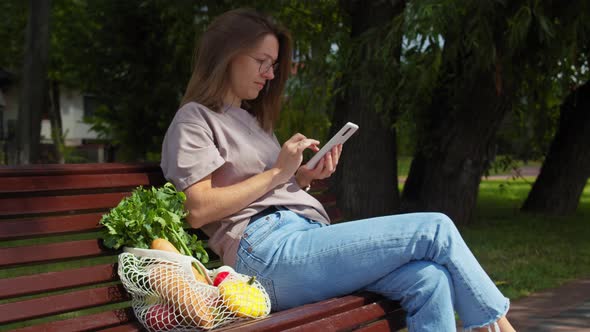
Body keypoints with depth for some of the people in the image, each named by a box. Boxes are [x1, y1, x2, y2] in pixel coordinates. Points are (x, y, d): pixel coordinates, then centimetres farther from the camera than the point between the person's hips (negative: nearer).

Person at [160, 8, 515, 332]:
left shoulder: (251, 119, 29)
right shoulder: (195, 119, 5)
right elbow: (198, 209, -9)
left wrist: (305, 177, 7)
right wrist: (276, 173, -8)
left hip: (307, 237, 8)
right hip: (268, 252, -8)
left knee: (429, 279, -19)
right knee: (436, 229, -14)